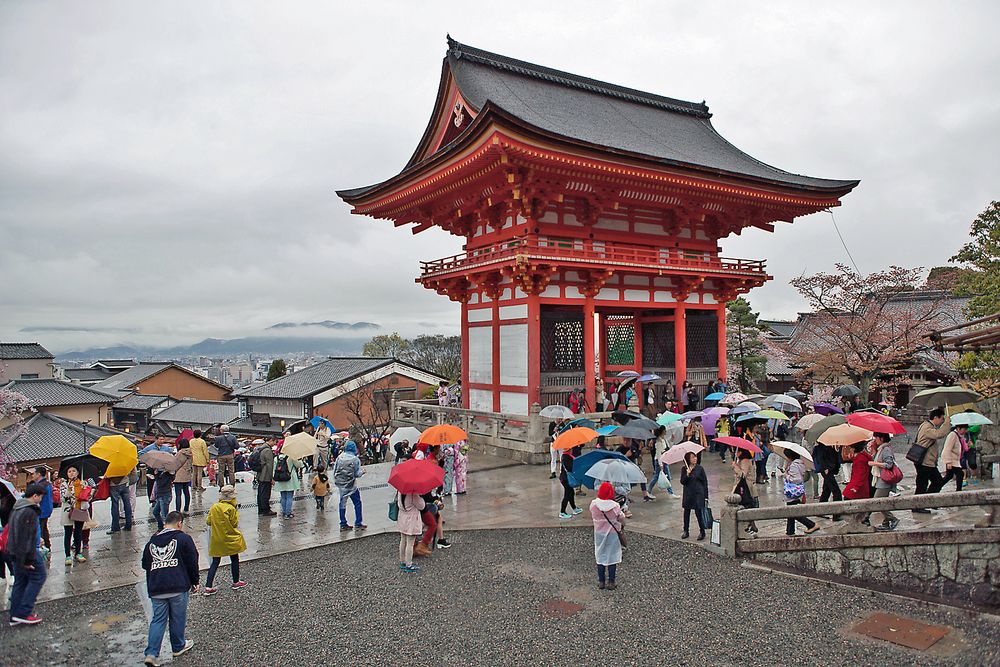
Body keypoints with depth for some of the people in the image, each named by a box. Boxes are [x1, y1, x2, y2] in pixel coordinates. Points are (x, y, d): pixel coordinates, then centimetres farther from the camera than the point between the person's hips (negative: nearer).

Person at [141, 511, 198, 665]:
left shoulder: (151, 541, 10)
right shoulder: (183, 538, -5)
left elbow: (145, 564, 16)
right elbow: (192, 562, -4)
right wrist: (194, 582, 8)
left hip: (156, 589, 4)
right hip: (178, 588, -4)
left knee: (158, 620, 11)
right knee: (178, 618, 12)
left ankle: (151, 653, 1)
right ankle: (178, 647, 27)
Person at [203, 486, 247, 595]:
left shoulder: (214, 507, -3)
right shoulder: (231, 508, -18)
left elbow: (209, 522, 3)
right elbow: (235, 524, -12)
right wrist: (236, 512, -1)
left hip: (216, 539, 4)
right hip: (230, 539, -4)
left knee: (215, 562, 10)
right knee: (234, 559, 14)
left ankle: (208, 587, 4)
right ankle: (236, 582, 26)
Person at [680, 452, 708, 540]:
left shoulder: (700, 468, -3)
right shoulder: (684, 469, 1)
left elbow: (705, 482, 0)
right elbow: (682, 482, -3)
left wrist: (706, 496, -3)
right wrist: (687, 474, -20)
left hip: (698, 494, -2)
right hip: (688, 494, 2)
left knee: (698, 513, -5)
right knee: (686, 513, 9)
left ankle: (702, 532, 12)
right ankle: (686, 531, 22)